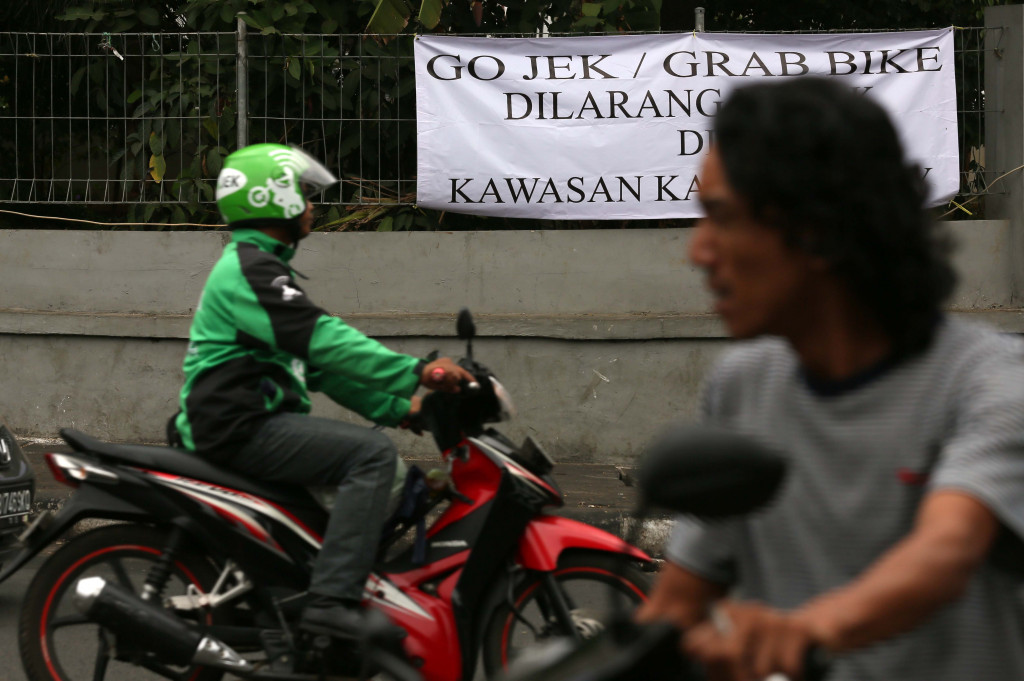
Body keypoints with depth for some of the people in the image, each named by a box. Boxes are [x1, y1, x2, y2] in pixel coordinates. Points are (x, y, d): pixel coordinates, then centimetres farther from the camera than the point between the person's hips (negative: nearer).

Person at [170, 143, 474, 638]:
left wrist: (397, 406, 16)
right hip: (241, 427, -11)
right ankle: (333, 601, -33)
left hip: (257, 424, 11)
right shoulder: (248, 268, -11)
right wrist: (416, 373, -26)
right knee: (372, 454, -23)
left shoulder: (260, 267, 25)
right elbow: (321, 339, -23)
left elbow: (320, 364, 24)